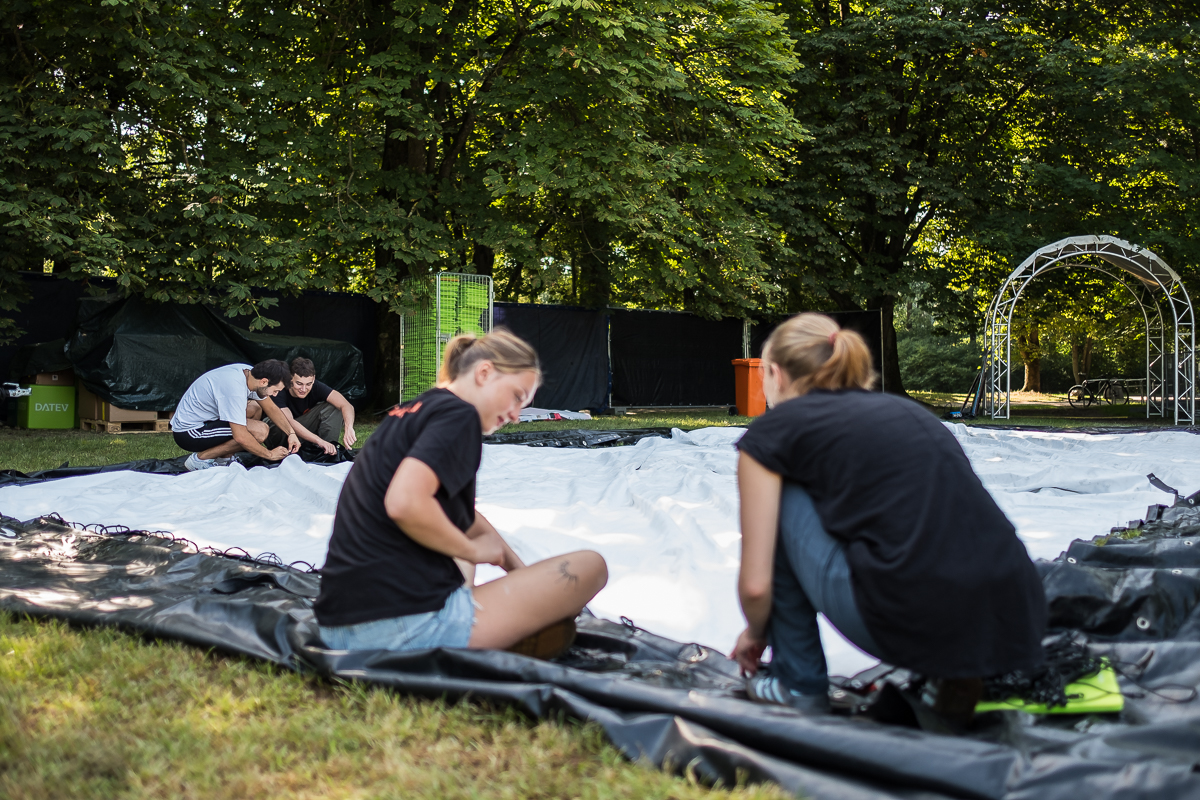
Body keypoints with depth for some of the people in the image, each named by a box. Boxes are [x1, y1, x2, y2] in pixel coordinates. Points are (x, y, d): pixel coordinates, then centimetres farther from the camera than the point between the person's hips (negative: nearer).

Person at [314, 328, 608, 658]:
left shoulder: (410, 412, 20)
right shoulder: (458, 414, -9)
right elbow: (404, 503, -27)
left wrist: (519, 569, 25)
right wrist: (474, 549, -10)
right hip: (405, 627, -9)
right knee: (589, 566, -2)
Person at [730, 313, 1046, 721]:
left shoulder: (771, 431, 8)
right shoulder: (902, 408, 26)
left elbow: (756, 584, 5)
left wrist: (755, 634, 28)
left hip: (913, 625, -7)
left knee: (782, 498, 13)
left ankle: (799, 680, 20)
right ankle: (952, 677, 17)